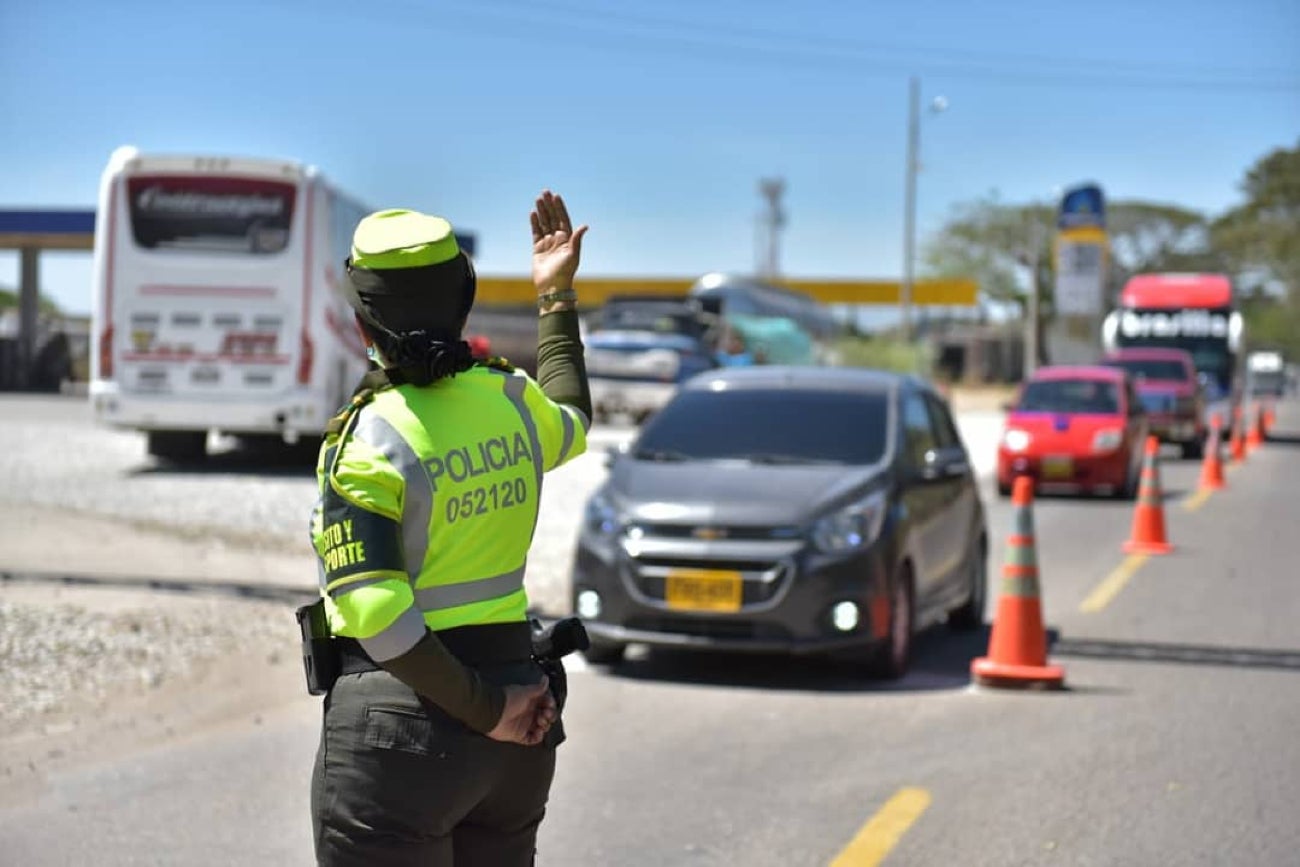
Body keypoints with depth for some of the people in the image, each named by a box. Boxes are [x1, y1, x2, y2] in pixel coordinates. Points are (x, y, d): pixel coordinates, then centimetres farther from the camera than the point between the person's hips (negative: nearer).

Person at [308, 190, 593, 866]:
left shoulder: (366, 442, -15)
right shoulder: (511, 400, 2)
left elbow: (376, 612, -25)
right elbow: (571, 426, 29)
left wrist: (485, 710, -16)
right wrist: (556, 299, 34)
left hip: (397, 728, -6)